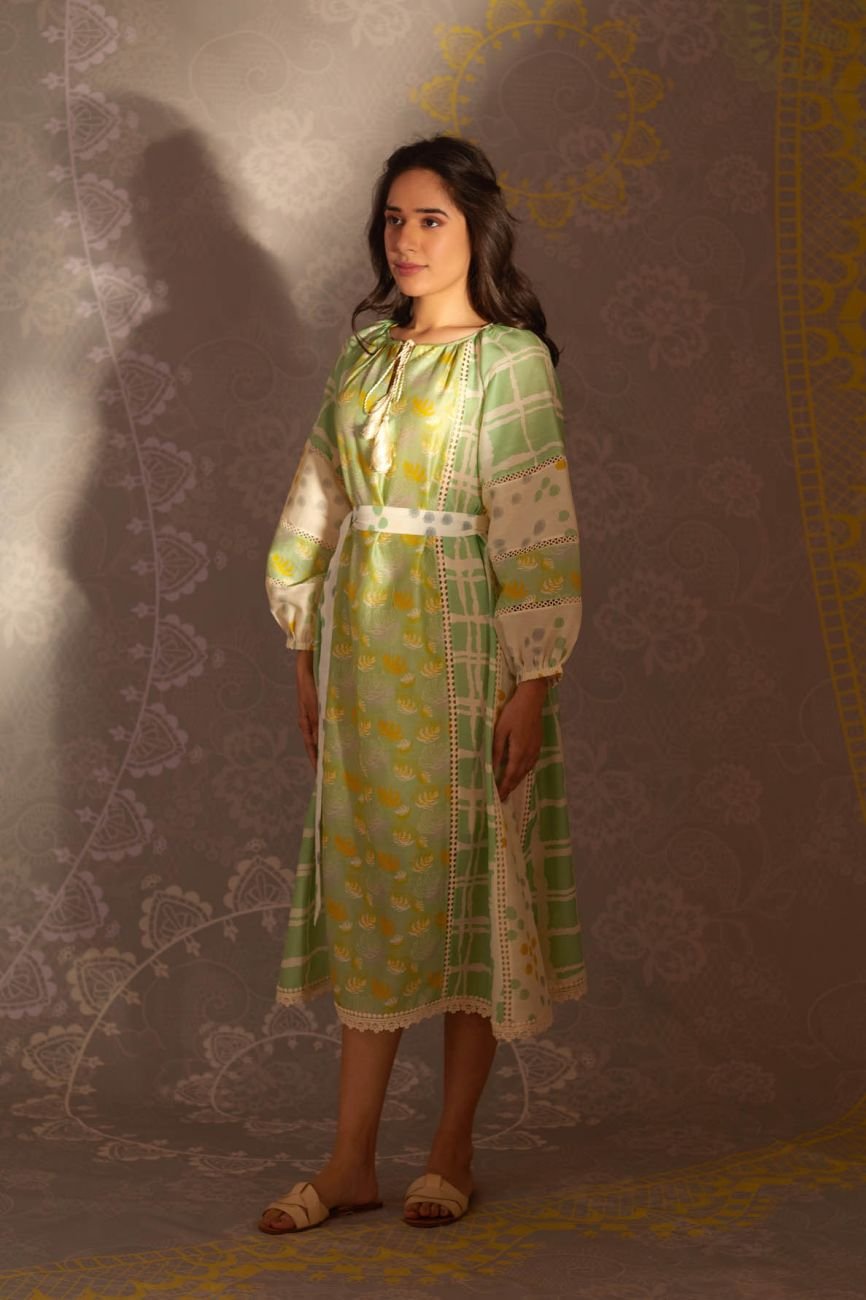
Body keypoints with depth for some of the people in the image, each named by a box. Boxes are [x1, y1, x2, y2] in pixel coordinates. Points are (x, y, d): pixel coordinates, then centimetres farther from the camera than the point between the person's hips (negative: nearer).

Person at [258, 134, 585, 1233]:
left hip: (463, 647, -5)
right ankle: (351, 1163, 11)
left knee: (466, 880, 2)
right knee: (368, 883, 6)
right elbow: (318, 506, 14)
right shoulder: (366, 353, 12)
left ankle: (452, 1152, 14)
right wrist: (309, 656, 10)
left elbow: (537, 531, -11)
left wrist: (531, 684, -15)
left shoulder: (510, 358, -6)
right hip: (363, 643, 5)